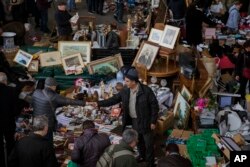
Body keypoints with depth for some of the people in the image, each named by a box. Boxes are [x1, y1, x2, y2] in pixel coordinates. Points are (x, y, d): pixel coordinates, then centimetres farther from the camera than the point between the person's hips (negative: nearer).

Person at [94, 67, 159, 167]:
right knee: (138, 140, 24)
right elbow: (114, 99, 4)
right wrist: (99, 103, -4)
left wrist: (153, 121, -14)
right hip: (133, 121, 6)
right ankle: (142, 156, 47)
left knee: (148, 143, 7)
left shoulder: (146, 91, -22)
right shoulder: (125, 91, -5)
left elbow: (154, 106, -15)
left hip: (145, 121, -6)